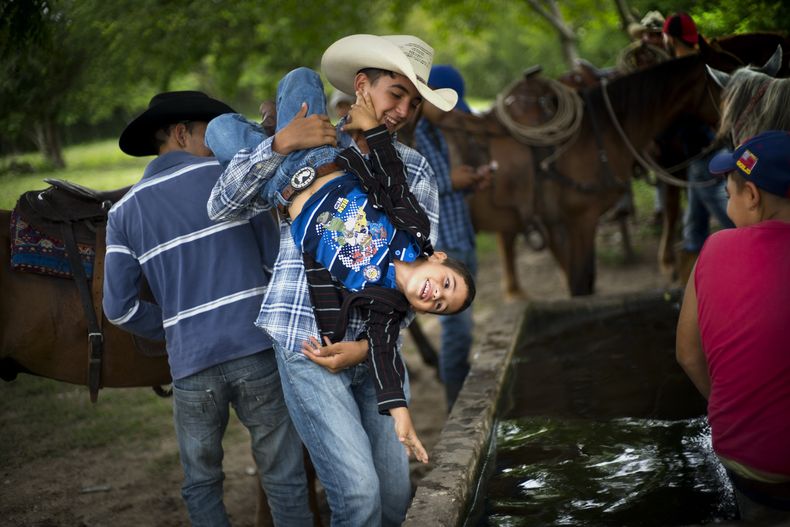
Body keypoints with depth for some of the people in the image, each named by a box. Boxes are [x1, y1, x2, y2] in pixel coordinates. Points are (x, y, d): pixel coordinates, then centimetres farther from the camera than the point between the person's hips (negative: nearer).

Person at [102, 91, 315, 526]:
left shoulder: (124, 212, 9)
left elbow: (119, 307, 4)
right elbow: (277, 257, 2)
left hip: (191, 365, 2)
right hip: (257, 350, -2)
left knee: (201, 486, 19)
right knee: (284, 481, 8)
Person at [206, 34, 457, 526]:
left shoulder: (416, 171, 6)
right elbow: (222, 207, -2)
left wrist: (367, 345, -10)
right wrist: (278, 147, -16)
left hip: (377, 349, 3)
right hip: (307, 344, -3)